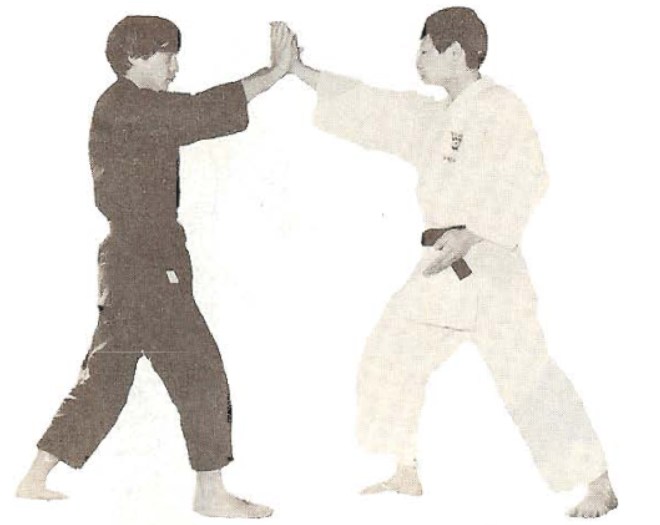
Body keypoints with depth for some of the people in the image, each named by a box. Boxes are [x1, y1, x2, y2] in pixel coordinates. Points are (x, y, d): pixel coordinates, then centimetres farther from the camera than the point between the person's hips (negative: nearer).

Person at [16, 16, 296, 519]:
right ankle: (211, 492, 3)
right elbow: (202, 112, -20)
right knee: (200, 372, -4)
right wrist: (276, 72, -17)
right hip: (144, 266, -11)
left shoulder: (143, 113, 20)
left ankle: (36, 479, 21)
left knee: (105, 377, 15)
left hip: (127, 264, 11)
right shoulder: (123, 105, -13)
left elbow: (199, 119, 16)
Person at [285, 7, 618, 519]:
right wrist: (300, 71, 16)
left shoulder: (498, 107, -12)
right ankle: (407, 475, 24)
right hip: (443, 268, 9)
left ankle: (600, 485, 3)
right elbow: (371, 107, 18)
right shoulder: (434, 118, 14)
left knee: (526, 378, -9)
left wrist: (470, 236, -28)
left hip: (488, 264, -9)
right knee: (391, 357, 13)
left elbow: (522, 179, -22)